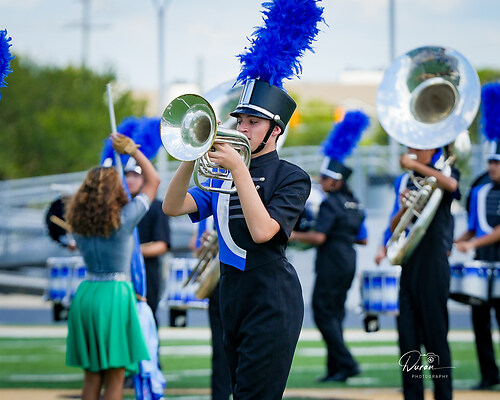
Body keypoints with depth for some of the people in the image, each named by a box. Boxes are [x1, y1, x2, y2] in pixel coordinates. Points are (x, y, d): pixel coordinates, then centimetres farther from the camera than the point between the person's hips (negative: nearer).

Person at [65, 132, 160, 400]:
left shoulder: (79, 223, 5)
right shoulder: (123, 218, -8)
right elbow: (153, 180, 3)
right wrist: (133, 151, 14)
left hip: (85, 295, 5)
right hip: (116, 295, -5)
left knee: (91, 377, 10)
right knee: (115, 378, -2)